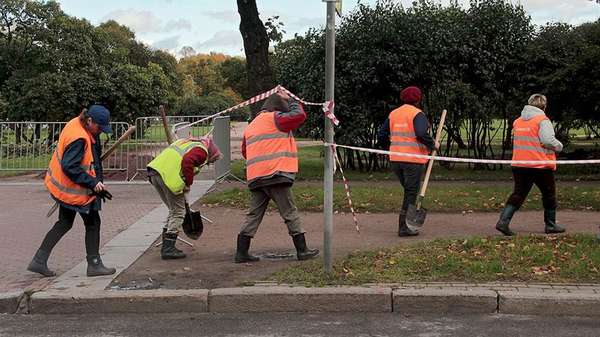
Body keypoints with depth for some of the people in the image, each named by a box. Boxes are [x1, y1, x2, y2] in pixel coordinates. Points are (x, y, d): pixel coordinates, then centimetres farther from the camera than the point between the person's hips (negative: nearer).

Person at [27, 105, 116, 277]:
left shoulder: (76, 124, 4)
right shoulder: (78, 138, -27)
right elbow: (70, 167, -29)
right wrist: (93, 183, -25)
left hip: (64, 185, 10)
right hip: (75, 190, -10)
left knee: (65, 223, 18)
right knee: (92, 222, 4)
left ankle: (39, 261, 20)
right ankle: (94, 265, 15)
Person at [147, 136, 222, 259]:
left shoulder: (188, 142, 29)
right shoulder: (201, 150, 2)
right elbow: (187, 161, -18)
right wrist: (188, 184, -7)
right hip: (169, 176, -9)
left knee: (173, 210, 21)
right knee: (178, 212, 3)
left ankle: (166, 246, 24)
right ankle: (168, 249, 1)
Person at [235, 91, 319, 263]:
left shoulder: (251, 125, 21)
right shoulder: (274, 118, -3)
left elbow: (245, 151, 25)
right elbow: (299, 115, -7)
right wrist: (290, 100, 9)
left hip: (255, 178, 7)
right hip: (275, 175, -7)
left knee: (254, 215, 10)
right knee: (290, 213, 1)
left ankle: (242, 252, 7)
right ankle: (302, 250, 5)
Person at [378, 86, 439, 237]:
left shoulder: (393, 114, 12)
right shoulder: (417, 114, -8)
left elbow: (382, 135, 12)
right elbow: (422, 134, -23)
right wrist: (433, 144, -8)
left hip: (395, 159, 7)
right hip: (413, 159, -6)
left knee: (408, 191, 20)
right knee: (411, 192, 1)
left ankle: (405, 224, 20)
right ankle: (404, 227, 0)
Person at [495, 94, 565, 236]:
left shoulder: (517, 121, 11)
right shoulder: (542, 120, -9)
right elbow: (548, 140, -19)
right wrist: (559, 146, -1)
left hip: (519, 164, 5)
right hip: (540, 165, -5)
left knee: (518, 194, 6)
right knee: (549, 194, 13)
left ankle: (503, 221, -11)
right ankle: (550, 225, 22)